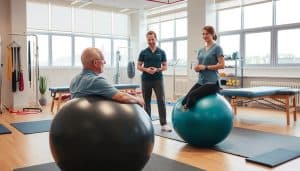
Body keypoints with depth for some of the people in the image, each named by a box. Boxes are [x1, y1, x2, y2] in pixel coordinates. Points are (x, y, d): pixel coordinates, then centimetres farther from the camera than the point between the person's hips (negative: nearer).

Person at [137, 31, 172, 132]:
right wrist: (146, 69, -15)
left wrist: (157, 69, -14)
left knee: (161, 101, -6)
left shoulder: (161, 52, 4)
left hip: (158, 80, -1)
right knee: (147, 102, 8)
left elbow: (165, 66, 5)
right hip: (146, 80, 1)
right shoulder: (143, 52, 4)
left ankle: (163, 124, -2)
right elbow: (139, 66, 5)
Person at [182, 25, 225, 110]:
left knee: (192, 95, -27)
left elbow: (222, 65, -11)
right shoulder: (201, 50, 17)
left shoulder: (217, 48, -2)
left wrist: (205, 67, -15)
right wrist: (196, 68, -3)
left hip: (212, 82, -6)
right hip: (201, 82, 7)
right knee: (184, 101, -12)